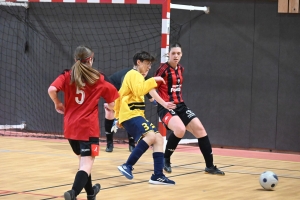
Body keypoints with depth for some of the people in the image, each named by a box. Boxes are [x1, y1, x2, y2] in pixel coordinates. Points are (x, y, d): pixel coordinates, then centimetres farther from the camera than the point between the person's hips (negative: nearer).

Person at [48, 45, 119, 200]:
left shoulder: (67, 76, 4)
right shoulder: (97, 78, 2)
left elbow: (52, 90, -13)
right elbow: (112, 94, 6)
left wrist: (58, 104, 5)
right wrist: (109, 106, 27)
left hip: (70, 127, 4)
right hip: (88, 127, -4)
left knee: (83, 159, 24)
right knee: (87, 163, -10)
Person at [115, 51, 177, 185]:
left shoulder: (136, 76, 26)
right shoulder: (134, 74, -6)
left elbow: (120, 95, 30)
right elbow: (139, 91, -25)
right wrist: (153, 80, -20)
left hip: (136, 115, 11)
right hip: (131, 114, -11)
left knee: (158, 138, 1)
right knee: (150, 135, -29)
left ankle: (158, 176, -5)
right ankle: (127, 166, -26)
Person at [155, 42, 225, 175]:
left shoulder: (180, 69, 11)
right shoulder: (163, 69, -12)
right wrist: (164, 102, -20)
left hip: (180, 106, 8)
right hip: (166, 107, -8)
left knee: (199, 128, -3)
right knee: (180, 129, -32)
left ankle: (210, 166, 4)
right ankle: (166, 159, -8)